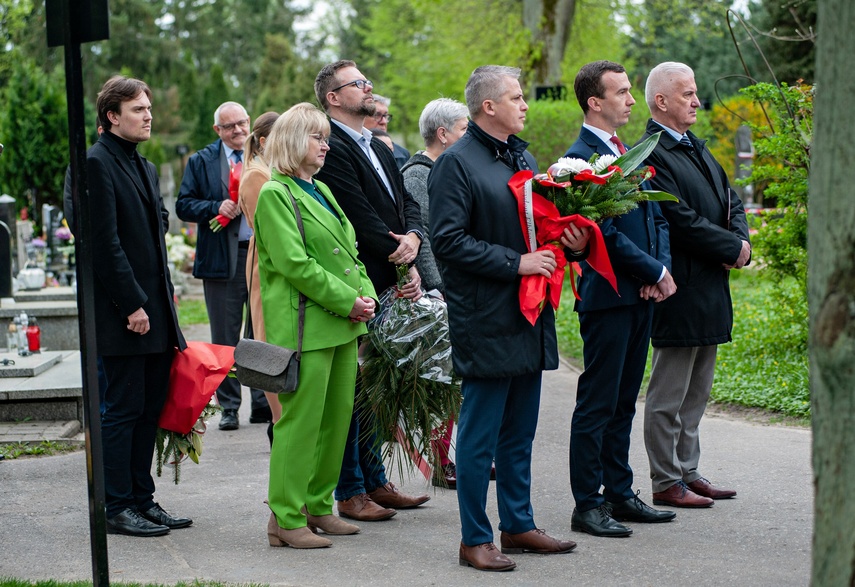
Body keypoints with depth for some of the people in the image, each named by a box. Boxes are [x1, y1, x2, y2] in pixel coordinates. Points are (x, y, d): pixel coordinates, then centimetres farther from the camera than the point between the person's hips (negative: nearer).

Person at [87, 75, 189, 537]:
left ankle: (141, 499, 18)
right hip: (122, 315, -8)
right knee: (123, 409, -3)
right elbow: (105, 241, -16)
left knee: (150, 410, 10)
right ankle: (116, 508, 4)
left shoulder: (145, 168, 19)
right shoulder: (96, 163, -10)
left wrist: (163, 300, 14)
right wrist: (132, 304, -18)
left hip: (156, 311, 8)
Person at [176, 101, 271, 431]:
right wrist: (217, 208, -14)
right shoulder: (201, 162, 7)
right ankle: (229, 407, 11)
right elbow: (184, 206, 2)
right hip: (223, 259, -1)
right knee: (225, 338, 3)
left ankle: (264, 404, 14)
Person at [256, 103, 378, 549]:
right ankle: (286, 519, 1)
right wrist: (346, 300, -16)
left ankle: (318, 506, 22)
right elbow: (295, 263, -16)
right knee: (300, 421, -6)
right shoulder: (275, 194, -8)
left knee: (337, 417, 11)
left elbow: (349, 250, 20)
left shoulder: (321, 190, 18)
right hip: (304, 323, -9)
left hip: (342, 323, 9)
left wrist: (366, 294, 3)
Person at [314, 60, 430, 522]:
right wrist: (404, 263, -11)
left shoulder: (378, 149, 20)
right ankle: (351, 493, 5)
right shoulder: (331, 148, -11)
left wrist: (412, 237, -7)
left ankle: (375, 482, 21)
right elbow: (361, 217, -16)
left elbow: (406, 203, 15)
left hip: (390, 285, 9)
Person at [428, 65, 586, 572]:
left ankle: (519, 525, 25)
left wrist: (571, 241, 4)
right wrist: (516, 262, -18)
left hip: (528, 318, 8)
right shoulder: (457, 163, -10)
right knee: (481, 434, -2)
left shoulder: (524, 157, 16)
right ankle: (475, 539, 5)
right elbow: (448, 240, -17)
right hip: (486, 319, -8)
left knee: (520, 431, 15)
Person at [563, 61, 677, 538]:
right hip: (607, 296, -9)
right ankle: (588, 506, 3)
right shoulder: (580, 158, -12)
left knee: (623, 402, 14)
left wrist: (664, 267, 1)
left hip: (641, 297, 9)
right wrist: (655, 272, -11)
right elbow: (607, 233, -17)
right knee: (598, 404, -3)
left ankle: (620, 494, 22)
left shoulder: (630, 153, 16)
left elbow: (657, 218, 18)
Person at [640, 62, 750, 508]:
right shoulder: (651, 154, -14)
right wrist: (733, 248, -11)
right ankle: (667, 483, 6)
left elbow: (731, 202, 19)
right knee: (669, 394, -1)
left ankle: (687, 471, 24)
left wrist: (740, 242, -1)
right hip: (680, 291, -10)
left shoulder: (697, 149, 17)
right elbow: (681, 221, -20)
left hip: (710, 288, 10)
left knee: (696, 390, 15)